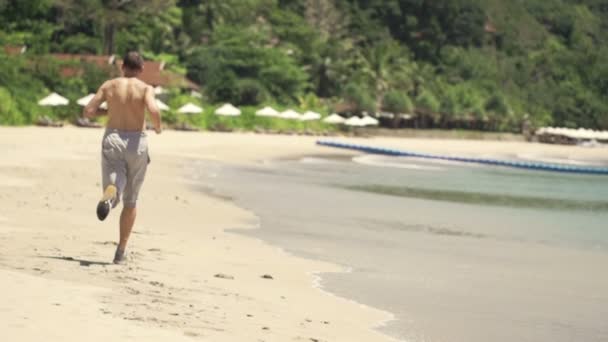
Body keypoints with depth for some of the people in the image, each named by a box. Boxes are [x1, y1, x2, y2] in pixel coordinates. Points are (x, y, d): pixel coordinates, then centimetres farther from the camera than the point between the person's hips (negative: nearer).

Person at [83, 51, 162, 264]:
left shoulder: (109, 86, 7)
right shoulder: (146, 89, 0)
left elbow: (88, 112, 3)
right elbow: (153, 110, -20)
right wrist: (158, 127, 1)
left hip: (112, 139, 1)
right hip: (136, 142, -1)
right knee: (130, 201, 13)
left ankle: (109, 196, -46)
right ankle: (121, 250, 14)